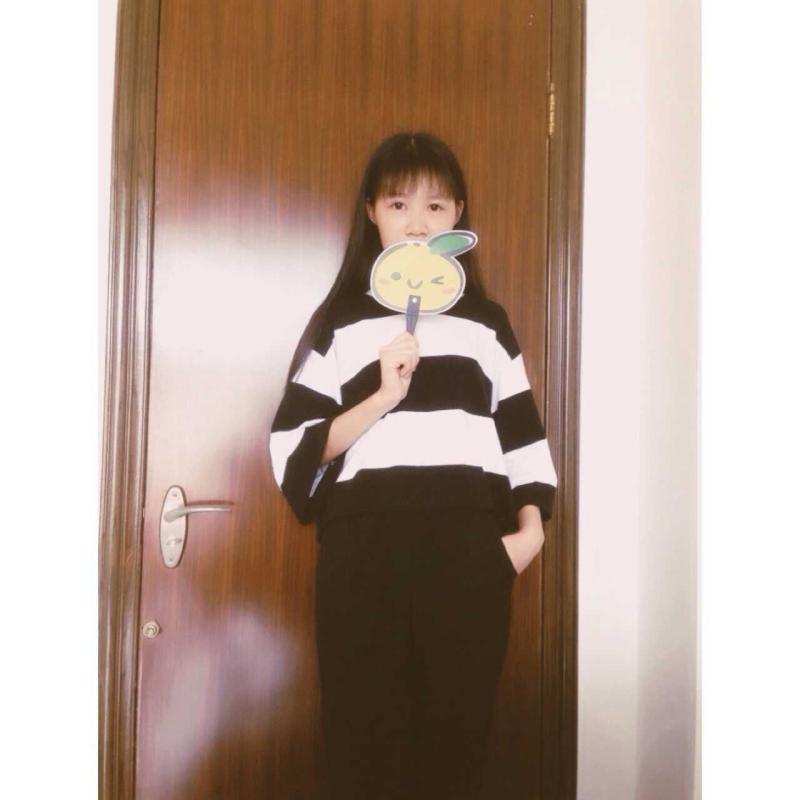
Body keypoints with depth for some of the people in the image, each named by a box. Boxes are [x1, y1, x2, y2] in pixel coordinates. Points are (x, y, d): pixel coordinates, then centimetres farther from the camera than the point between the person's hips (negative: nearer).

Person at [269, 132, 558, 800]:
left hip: (469, 543, 2)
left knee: (457, 736, 4)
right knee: (364, 737, 3)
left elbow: (523, 434, 15)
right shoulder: (339, 320, 10)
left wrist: (531, 529, 1)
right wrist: (383, 396, -10)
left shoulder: (488, 322, 16)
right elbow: (292, 448, 2)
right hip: (365, 542, -1)